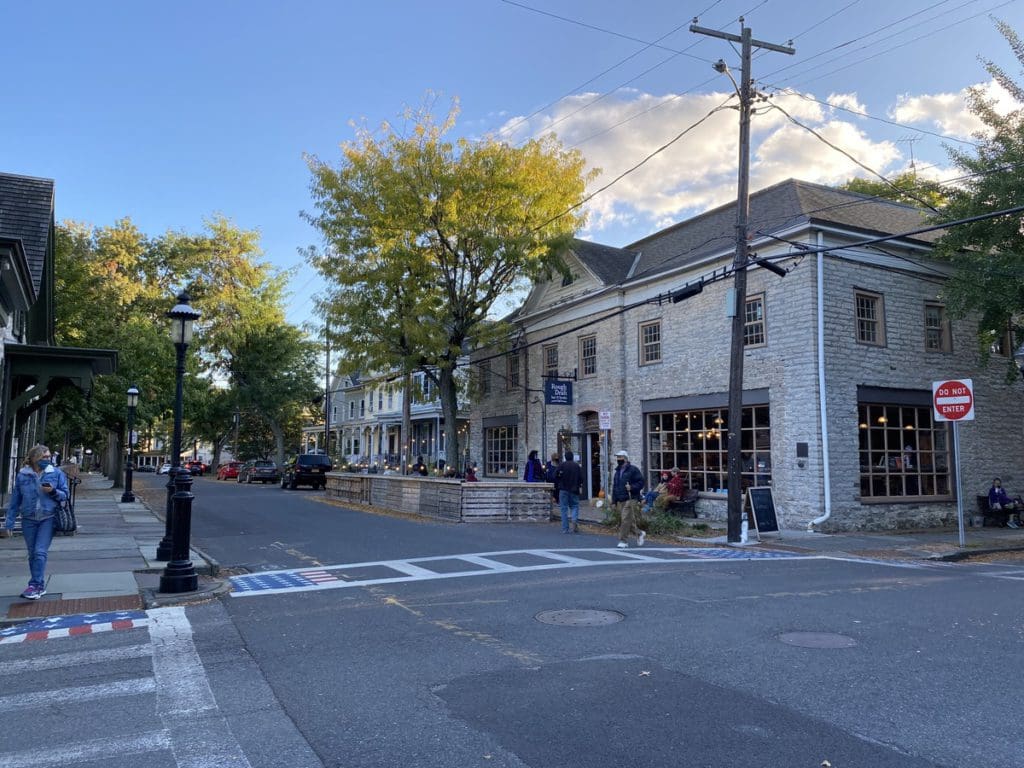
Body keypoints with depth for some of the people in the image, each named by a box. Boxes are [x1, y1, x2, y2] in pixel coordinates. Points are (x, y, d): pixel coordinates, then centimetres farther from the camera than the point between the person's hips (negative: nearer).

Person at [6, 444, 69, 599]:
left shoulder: (56, 473, -2)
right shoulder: (22, 475, 1)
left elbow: (65, 495, 3)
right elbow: (15, 498, 8)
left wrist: (53, 491, -16)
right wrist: (10, 519, 6)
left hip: (48, 519, -2)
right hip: (29, 519, 2)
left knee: (40, 552, -13)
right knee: (32, 554, 9)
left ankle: (35, 585, -10)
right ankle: (40, 586, 20)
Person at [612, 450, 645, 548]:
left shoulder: (633, 470, -4)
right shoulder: (617, 471, 19)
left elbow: (641, 482, -8)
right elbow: (614, 487, 21)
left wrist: (632, 487, -23)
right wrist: (614, 501, 16)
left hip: (630, 499, -7)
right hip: (620, 501, 7)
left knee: (626, 520, -11)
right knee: (629, 521, 9)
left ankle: (623, 541, -7)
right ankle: (639, 533, 30)